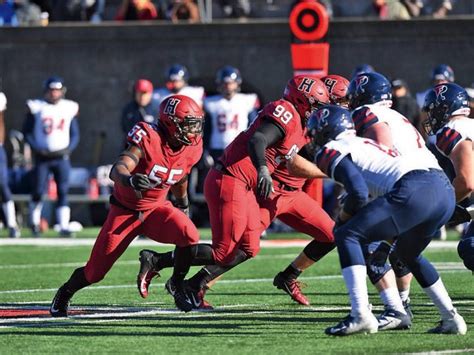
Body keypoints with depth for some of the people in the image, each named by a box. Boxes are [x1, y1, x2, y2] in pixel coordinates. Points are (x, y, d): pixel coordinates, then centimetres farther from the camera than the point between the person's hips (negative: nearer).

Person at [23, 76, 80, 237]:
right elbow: (27, 131, 2)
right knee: (38, 191, 3)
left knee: (63, 192, -5)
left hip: (62, 157, 1)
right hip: (42, 156, -1)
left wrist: (69, 148, -5)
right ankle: (34, 223, 23)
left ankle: (64, 227, -6)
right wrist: (37, 148, -10)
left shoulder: (69, 108, 5)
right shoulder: (37, 107, -2)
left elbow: (75, 134, 11)